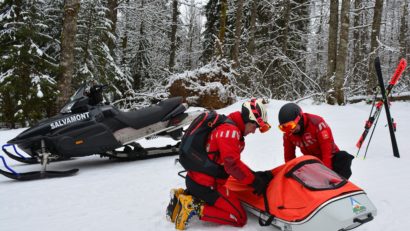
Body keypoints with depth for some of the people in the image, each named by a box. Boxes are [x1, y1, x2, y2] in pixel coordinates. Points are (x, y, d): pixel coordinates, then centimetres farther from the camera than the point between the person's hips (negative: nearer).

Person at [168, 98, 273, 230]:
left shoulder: (228, 127, 13)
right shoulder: (230, 130, -18)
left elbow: (233, 162, 15)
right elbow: (232, 165, -24)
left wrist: (255, 175, 8)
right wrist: (255, 181, -14)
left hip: (196, 178, 10)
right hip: (205, 184, -10)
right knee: (240, 219, -2)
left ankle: (184, 195, 14)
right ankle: (195, 208, -9)